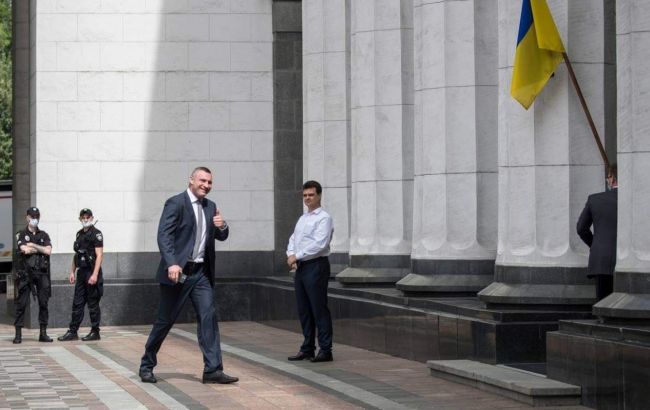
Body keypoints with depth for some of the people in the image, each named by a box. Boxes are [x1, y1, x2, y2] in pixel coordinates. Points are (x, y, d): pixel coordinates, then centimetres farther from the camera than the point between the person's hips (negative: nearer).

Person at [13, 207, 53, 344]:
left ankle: (43, 333, 6)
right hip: (25, 272, -3)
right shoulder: (21, 235, 6)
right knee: (21, 303, -4)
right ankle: (18, 334, -1)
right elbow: (25, 250, -11)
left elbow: (48, 251, -1)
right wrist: (41, 249, -2)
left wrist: (33, 246, -5)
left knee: (44, 303, 1)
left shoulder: (44, 235, 14)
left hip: (42, 272, 3)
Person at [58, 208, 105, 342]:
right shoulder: (80, 234, 15)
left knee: (93, 304, -2)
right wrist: (72, 272, 14)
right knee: (77, 303, 7)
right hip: (81, 272, 7)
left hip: (92, 272, -7)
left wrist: (95, 274, -21)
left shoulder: (96, 233, -7)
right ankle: (72, 332, 9)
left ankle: (95, 332, 5)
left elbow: (99, 255, -14)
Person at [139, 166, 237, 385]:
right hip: (177, 271, -6)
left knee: (209, 316, -6)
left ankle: (213, 369, -9)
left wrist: (222, 226, -9)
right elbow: (164, 235, -16)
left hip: (201, 272, 6)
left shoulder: (210, 207, 14)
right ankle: (147, 366, 20)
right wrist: (171, 264, -29)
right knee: (165, 320, 4)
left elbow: (221, 237, 15)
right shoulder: (175, 203, -8)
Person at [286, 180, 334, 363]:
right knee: (303, 310, 11)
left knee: (319, 309, -6)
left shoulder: (323, 218, -8)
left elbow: (319, 244, -18)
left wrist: (297, 256, -15)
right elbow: (293, 240, 20)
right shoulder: (302, 219, 19)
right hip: (301, 267, 8)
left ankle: (325, 350, -3)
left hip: (316, 267, -8)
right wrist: (291, 255, -1)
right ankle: (307, 349, 18)